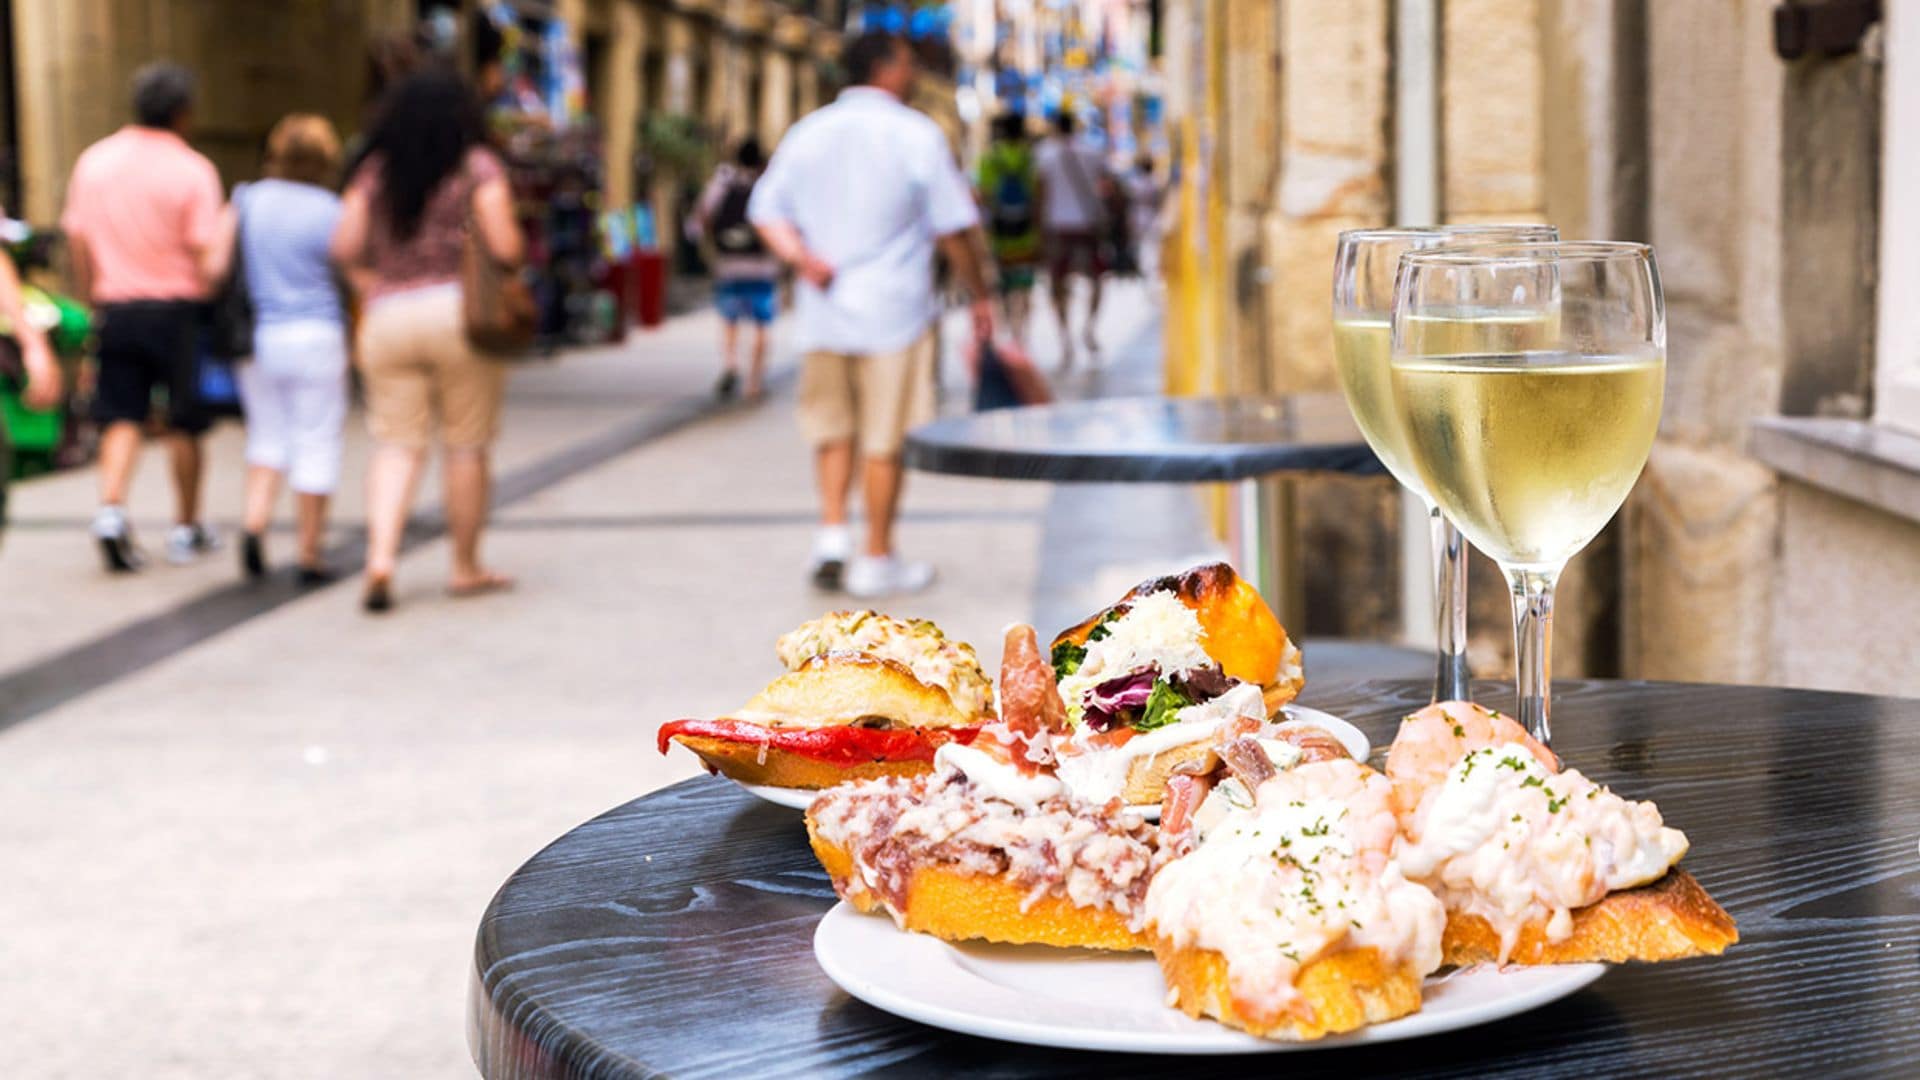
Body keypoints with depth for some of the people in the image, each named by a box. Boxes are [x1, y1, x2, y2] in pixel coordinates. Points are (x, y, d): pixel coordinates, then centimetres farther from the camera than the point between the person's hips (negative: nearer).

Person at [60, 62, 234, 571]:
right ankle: (186, 529, 20)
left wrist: (92, 303, 17)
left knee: (121, 418, 6)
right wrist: (228, 228, 5)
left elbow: (77, 243, 7)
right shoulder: (192, 170, -9)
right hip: (175, 311, -3)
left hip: (116, 308, 3)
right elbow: (208, 264, -14)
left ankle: (111, 508, -16)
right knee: (185, 424, 10)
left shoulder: (94, 161, 3)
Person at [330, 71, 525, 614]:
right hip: (460, 312, -3)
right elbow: (504, 248, -10)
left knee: (396, 446, 5)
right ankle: (466, 568, 15)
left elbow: (345, 248, 2)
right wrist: (512, 254, 12)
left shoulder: (374, 172, 8)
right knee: (466, 446, 6)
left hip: (388, 320, 3)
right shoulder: (478, 167, -2)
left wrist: (375, 291, 13)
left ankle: (380, 557, -13)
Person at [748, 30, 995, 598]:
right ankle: (876, 558, 10)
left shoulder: (806, 134, 9)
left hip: (822, 310, 5)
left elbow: (767, 211, 5)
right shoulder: (917, 136, -7)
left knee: (833, 429, 18)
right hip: (893, 311, -4)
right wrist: (980, 294, 4)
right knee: (885, 439, 4)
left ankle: (832, 531, 5)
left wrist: (801, 256, -8)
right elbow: (954, 230, -6)